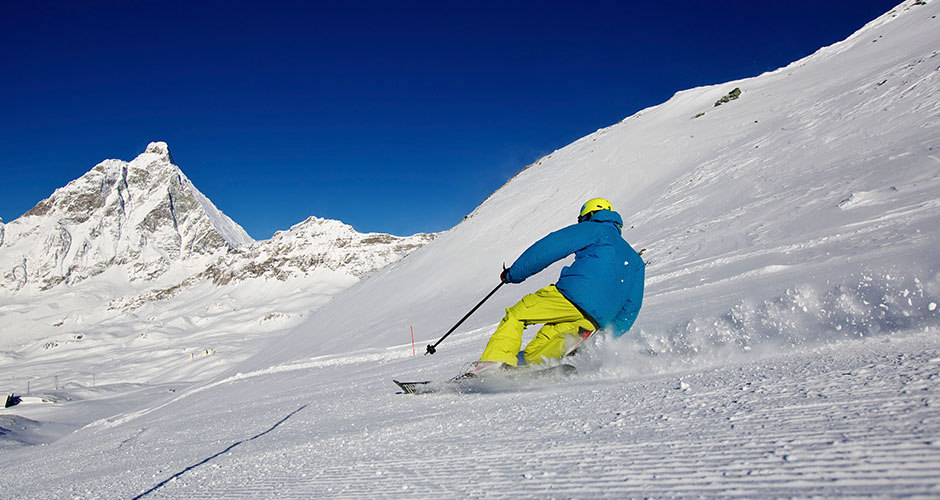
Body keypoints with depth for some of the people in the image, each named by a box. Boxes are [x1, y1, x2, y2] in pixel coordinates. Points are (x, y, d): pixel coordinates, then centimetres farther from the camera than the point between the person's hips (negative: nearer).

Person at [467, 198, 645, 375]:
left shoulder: (595, 230, 15)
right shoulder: (636, 260, 34)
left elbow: (550, 247, 4)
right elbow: (633, 305, 27)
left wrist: (514, 273, 10)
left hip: (575, 295, -6)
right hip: (596, 322, 6)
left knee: (515, 316, 5)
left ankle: (494, 363, -14)